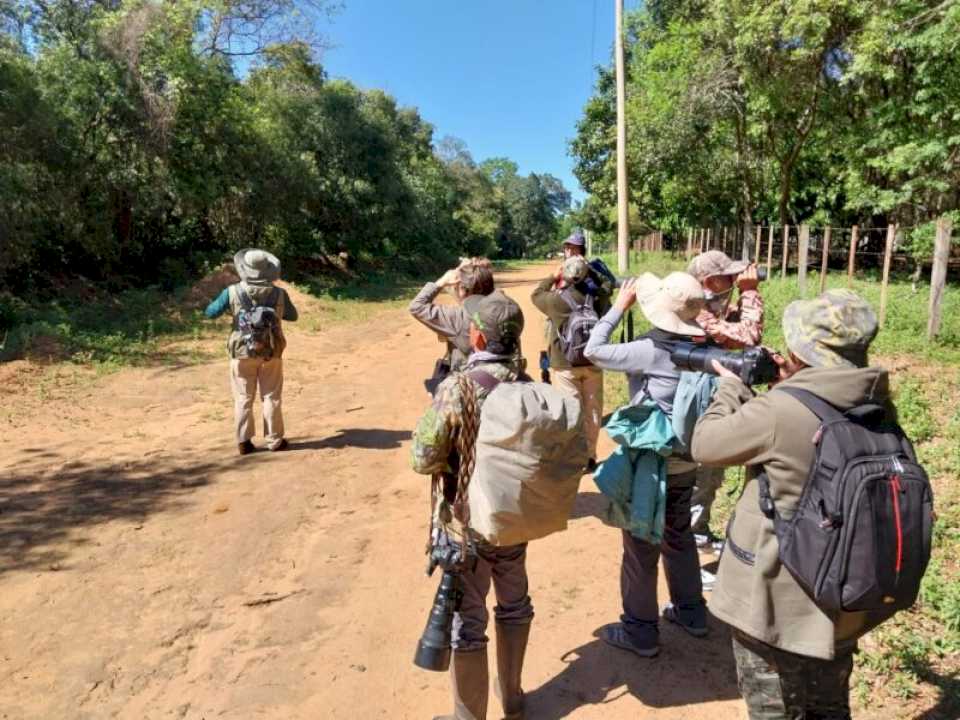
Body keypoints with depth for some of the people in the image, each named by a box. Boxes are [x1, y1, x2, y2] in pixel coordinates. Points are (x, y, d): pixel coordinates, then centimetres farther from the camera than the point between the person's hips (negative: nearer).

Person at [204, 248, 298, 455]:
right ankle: (275, 440, 14)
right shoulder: (279, 294, -7)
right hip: (271, 353, 0)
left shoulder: (233, 292, -10)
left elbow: (210, 313, 0)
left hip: (242, 353, 0)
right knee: (271, 397, 10)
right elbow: (293, 316, 9)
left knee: (243, 399, 10)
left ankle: (244, 442, 12)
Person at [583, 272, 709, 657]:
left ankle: (640, 631, 20)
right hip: (685, 462, 7)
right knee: (679, 537, 24)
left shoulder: (649, 351, -23)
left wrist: (620, 306, -5)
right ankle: (691, 612, 39)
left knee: (641, 547, 7)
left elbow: (593, 350, -11)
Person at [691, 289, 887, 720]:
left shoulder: (777, 412, -28)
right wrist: (795, 386, 5)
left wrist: (731, 385, 1)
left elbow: (704, 445, -12)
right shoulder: (878, 406, -6)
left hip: (777, 602, -6)